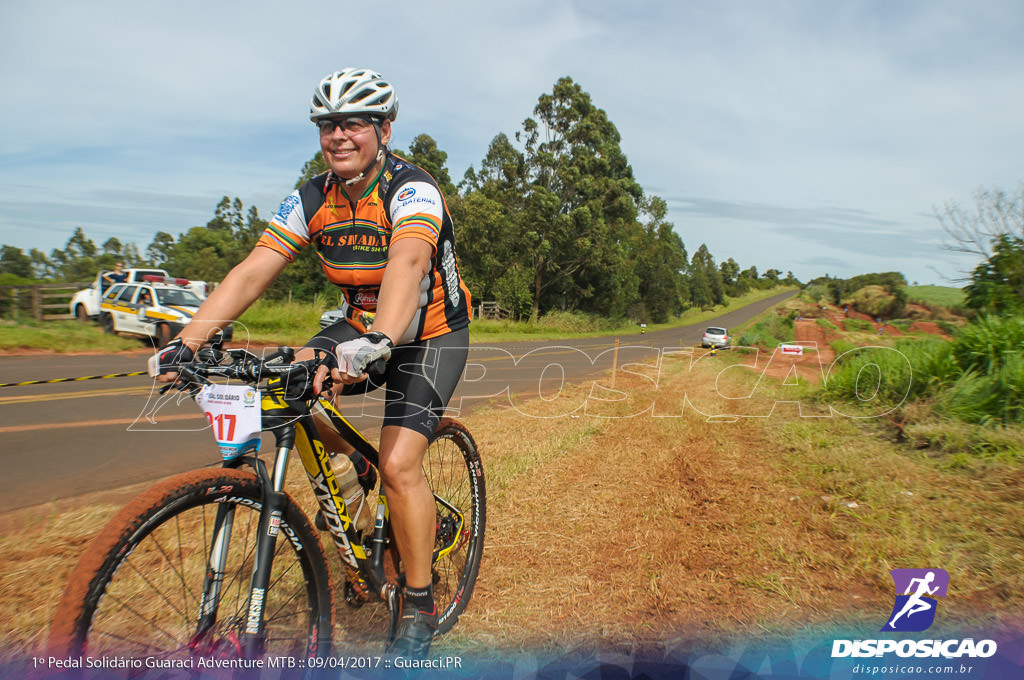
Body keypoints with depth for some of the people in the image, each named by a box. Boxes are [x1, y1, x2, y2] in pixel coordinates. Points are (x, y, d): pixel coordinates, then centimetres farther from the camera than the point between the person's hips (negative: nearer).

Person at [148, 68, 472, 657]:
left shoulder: (412, 190, -22)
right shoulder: (313, 198, -5)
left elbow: (407, 264, -42)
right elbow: (252, 272, -12)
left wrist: (376, 342, -59)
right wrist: (185, 343, -22)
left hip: (431, 334, -5)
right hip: (361, 325, 6)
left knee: (399, 464, -18)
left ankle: (420, 607, 2)